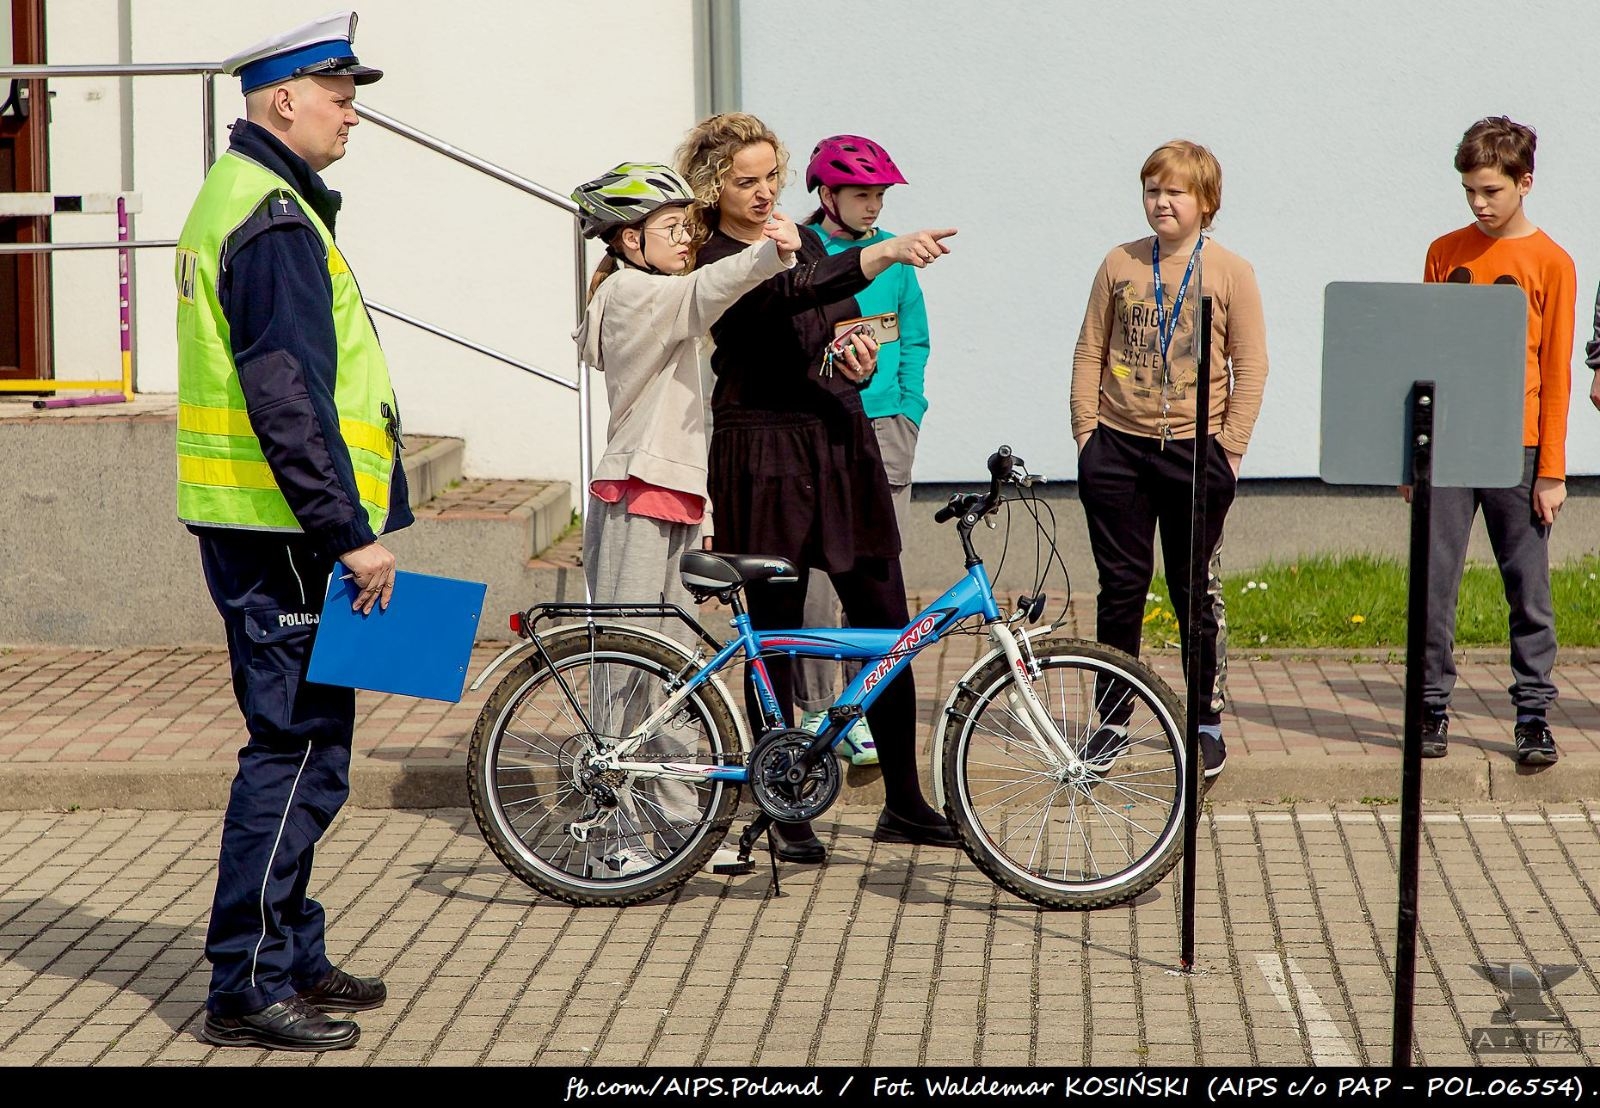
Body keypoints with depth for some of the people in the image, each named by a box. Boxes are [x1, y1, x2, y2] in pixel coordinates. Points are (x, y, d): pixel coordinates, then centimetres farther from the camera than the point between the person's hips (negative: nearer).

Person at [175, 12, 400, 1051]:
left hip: (264, 531, 11)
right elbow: (288, 401, -22)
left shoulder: (239, 198, 18)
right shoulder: (274, 219, -16)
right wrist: (351, 533, -21)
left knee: (299, 747, 17)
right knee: (299, 752, -7)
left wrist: (351, 521, 23)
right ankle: (248, 987, -4)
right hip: (283, 536, -11)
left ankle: (291, 957, 25)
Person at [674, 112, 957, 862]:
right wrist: (884, 254, -43)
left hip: (840, 444, 6)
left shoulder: (804, 241, 13)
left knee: (885, 625, 5)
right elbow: (789, 296, -30)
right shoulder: (712, 266, -10)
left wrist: (860, 360, -4)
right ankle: (781, 812, 13)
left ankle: (903, 804, 15)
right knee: (774, 636, 1)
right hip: (766, 456, -6)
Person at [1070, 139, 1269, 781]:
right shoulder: (1120, 265, 5)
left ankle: (1206, 721, 16)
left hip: (1195, 451, -2)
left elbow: (1250, 366, -1)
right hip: (1117, 448, 2)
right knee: (1120, 586, 6)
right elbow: (1089, 353, 8)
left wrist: (1230, 448, -6)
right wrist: (1086, 432, 1)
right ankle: (1112, 721, 15)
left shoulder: (1230, 272, -1)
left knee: (1195, 594, 5)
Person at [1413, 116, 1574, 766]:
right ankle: (1433, 707, 9)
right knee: (1435, 581, 0)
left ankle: (1533, 714, 9)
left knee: (1528, 586, 2)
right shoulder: (1445, 254, 9)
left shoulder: (1550, 264, 0)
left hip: (1516, 446, -2)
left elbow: (1555, 373, -1)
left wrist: (1552, 471, -5)